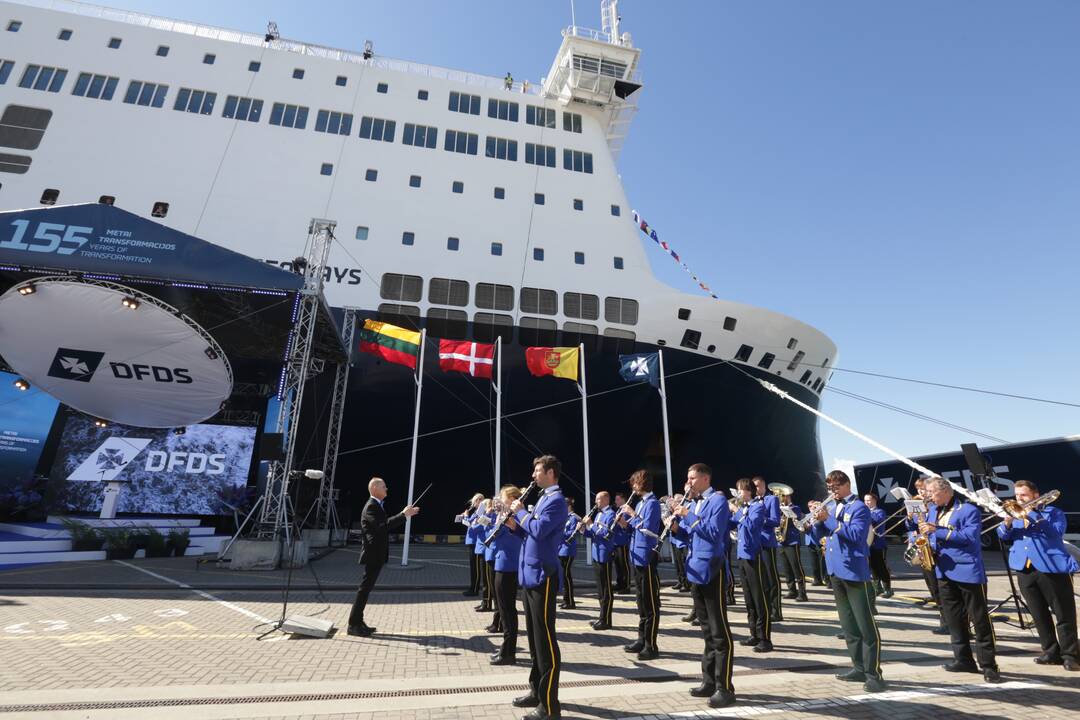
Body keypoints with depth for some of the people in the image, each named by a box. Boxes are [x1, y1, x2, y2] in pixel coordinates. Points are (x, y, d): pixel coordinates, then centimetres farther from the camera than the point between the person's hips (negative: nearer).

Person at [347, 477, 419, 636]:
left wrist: (406, 514, 14)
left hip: (377, 554, 10)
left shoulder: (377, 505, 14)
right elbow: (383, 525, -31)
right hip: (373, 554, -10)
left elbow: (386, 524, 20)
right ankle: (353, 625, 4)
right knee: (365, 588, -4)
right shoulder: (371, 506, -18)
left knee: (366, 588, 13)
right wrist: (403, 515, -28)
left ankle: (358, 622, 21)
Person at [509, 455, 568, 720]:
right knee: (534, 638, 18)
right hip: (530, 575, 10)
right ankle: (537, 692, 30)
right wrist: (514, 523, 3)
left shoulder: (556, 500, -14)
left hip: (542, 576, -10)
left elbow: (539, 530, -25)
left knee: (546, 641, -2)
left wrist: (520, 511, -10)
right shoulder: (542, 499, 16)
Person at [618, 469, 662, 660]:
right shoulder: (640, 503, 15)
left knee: (650, 603, -1)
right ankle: (642, 639, 25)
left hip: (647, 558, -9)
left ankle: (651, 646, 6)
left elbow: (647, 528, -22)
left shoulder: (652, 503, -13)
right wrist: (625, 522, 1)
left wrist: (632, 514, -15)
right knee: (642, 601, 16)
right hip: (637, 557, 9)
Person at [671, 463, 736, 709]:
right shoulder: (694, 504, 15)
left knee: (719, 632, 0)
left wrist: (689, 515, -21)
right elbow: (689, 535, 17)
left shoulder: (718, 500, -9)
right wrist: (676, 526, -3)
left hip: (711, 571, -8)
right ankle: (709, 681, 24)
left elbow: (714, 532, -21)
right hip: (695, 571, 8)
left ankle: (725, 687, 7)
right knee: (707, 630, 15)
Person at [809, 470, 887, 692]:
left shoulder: (858, 507, -8)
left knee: (866, 626, -3)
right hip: (836, 571, 8)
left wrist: (829, 518, -21)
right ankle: (859, 668, 24)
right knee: (848, 625, 15)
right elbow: (819, 536, 12)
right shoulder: (830, 508, 12)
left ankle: (874, 673, 3)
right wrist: (818, 518, -6)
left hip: (855, 571, -8)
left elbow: (856, 535, -22)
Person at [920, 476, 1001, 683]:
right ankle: (963, 659, 23)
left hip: (968, 571, -7)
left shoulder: (968, 510, -10)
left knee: (980, 619, 1)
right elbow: (928, 533, 19)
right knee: (954, 619, 13)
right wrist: (928, 545, -2)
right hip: (944, 571, 7)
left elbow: (970, 536, -21)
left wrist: (937, 531, -23)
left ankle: (988, 665, 9)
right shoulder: (933, 510, 11)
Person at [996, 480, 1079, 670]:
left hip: (1052, 568, -4)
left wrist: (1031, 516, -17)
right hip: (1025, 570, 5)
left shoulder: (1053, 512, 5)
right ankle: (1051, 652, 20)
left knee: (1064, 614, -1)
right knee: (1039, 616, 10)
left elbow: (1056, 531, -14)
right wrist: (1007, 522, -12)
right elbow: (1003, 535, 7)